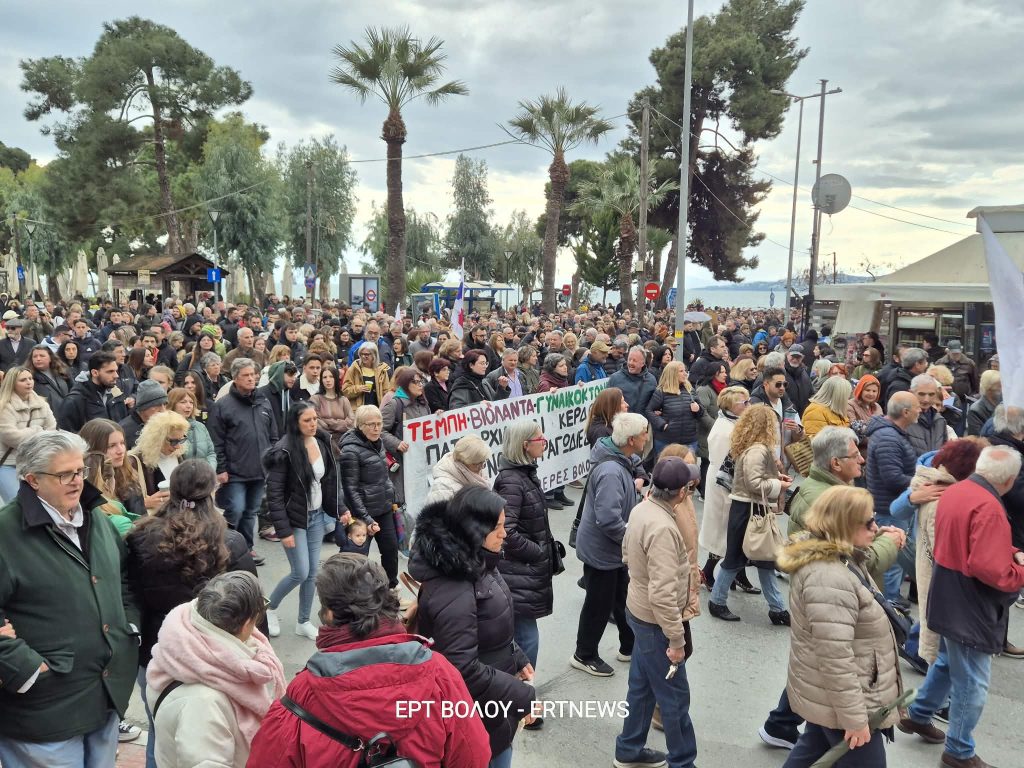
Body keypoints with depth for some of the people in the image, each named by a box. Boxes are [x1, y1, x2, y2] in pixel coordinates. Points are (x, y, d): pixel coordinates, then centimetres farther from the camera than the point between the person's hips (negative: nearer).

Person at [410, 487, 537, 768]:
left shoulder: (472, 563, -1)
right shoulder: (453, 593, -32)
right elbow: (463, 669, -31)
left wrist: (516, 659, 15)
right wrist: (522, 696, -24)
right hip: (476, 714, -9)